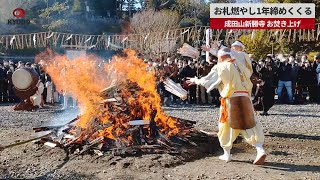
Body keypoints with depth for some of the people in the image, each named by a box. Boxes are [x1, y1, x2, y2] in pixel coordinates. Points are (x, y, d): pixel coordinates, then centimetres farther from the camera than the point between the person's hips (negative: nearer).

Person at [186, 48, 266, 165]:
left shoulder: (220, 67, 0)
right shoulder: (239, 65, 15)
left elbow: (206, 81, 2)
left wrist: (195, 80, 18)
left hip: (230, 99, -4)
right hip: (245, 98, 4)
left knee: (226, 126, 12)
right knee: (249, 125, 7)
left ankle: (227, 154, 18)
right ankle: (260, 150, -9)